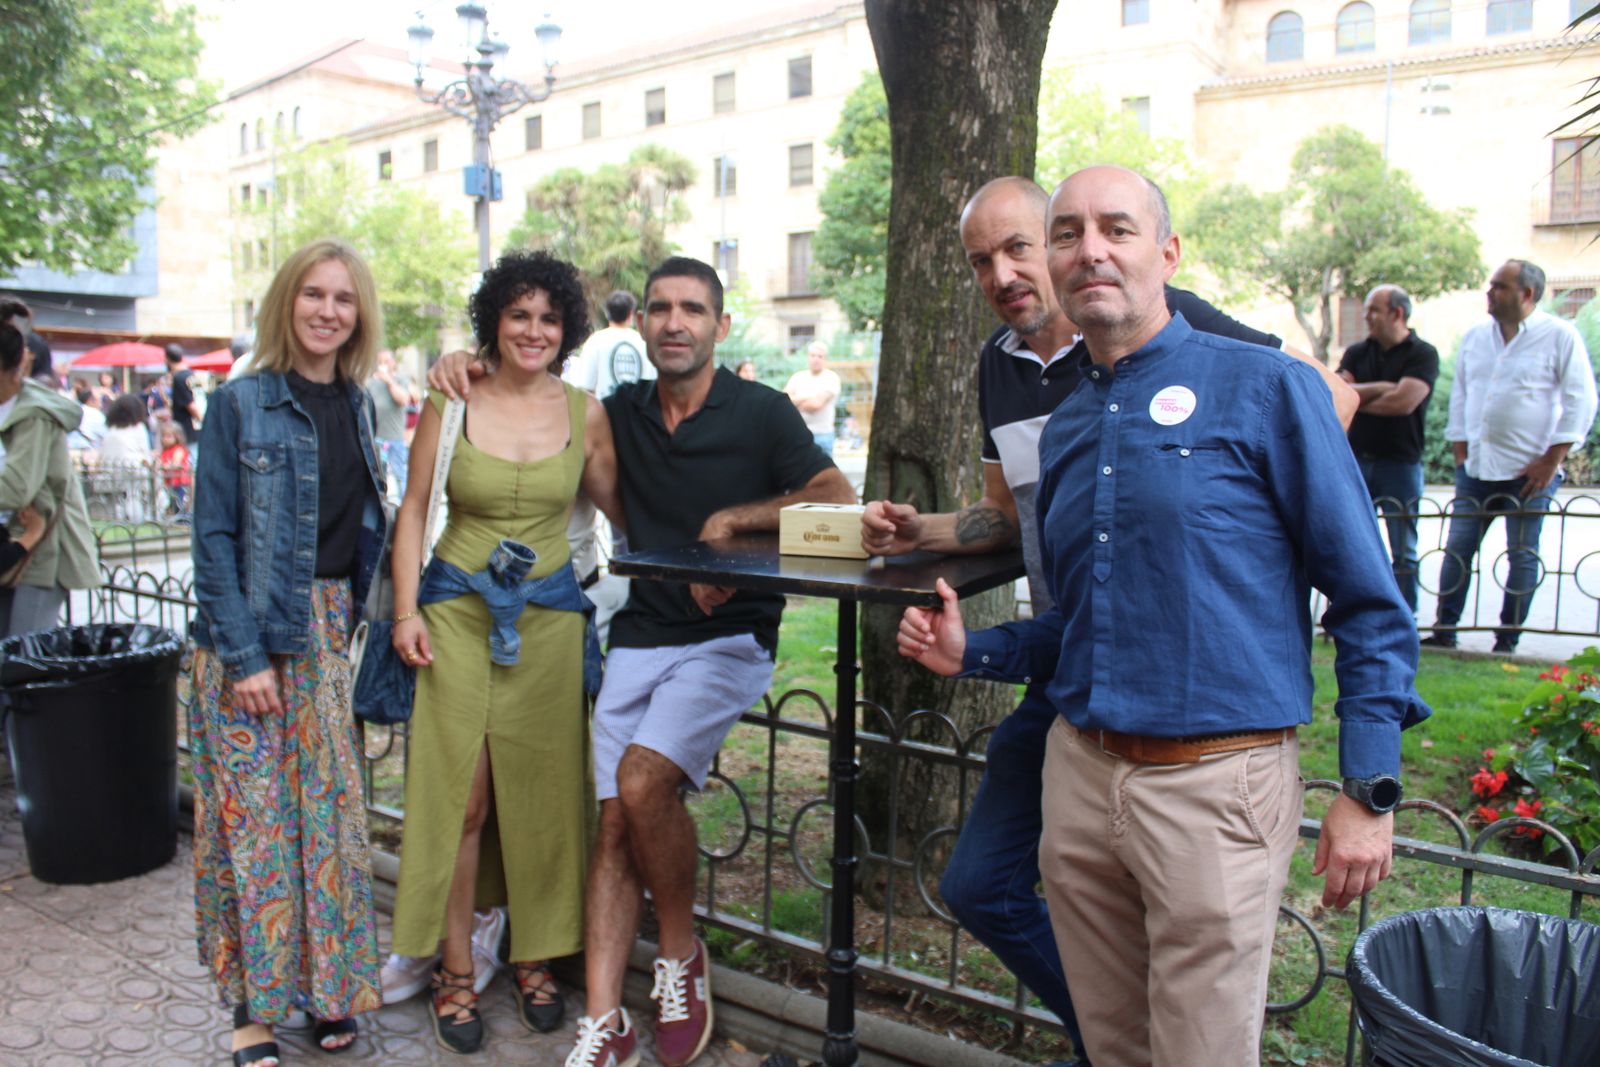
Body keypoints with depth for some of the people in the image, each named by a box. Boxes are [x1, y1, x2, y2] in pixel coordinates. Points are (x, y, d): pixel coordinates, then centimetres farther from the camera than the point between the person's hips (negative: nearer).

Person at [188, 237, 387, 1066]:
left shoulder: (356, 406, 9)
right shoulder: (241, 404, -7)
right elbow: (213, 537, -9)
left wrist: (356, 620, 8)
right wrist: (245, 655, -14)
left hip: (328, 632, 5)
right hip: (250, 633, -5)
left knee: (328, 809, 10)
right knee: (255, 815, 1)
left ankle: (326, 984, 24)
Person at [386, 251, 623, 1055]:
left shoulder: (583, 411, 3)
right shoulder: (451, 402, 0)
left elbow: (618, 508, 8)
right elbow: (414, 511, 3)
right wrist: (406, 612, -4)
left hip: (547, 615, 1)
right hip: (458, 610, -1)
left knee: (543, 795, 7)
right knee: (459, 796, 1)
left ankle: (536, 958, 24)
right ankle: (456, 973, 16)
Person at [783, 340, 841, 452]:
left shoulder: (831, 378, -4)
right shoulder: (797, 377, 9)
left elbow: (817, 403, -15)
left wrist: (795, 401, -2)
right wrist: (808, 399, -11)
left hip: (822, 435, -4)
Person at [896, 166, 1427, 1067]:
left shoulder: (1265, 389, -7)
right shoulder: (1065, 429, 12)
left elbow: (1369, 604, -6)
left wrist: (1370, 791, -9)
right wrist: (970, 653, 6)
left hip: (1216, 782, -5)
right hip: (1079, 776, 6)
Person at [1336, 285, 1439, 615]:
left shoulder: (1423, 354, -4)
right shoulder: (1357, 352, 10)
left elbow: (1404, 402, -17)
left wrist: (1358, 398, -6)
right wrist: (1383, 388, -12)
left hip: (1401, 463, -4)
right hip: (1357, 460, 4)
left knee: (1403, 550, 3)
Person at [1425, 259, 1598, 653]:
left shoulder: (1561, 336, -4)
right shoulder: (1475, 336, 10)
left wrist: (1552, 460, -11)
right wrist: (1460, 450, 9)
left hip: (1529, 470, -4)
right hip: (1476, 467, 4)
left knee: (1522, 555, 3)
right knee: (1457, 548, 3)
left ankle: (1508, 639, 10)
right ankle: (1444, 631, 9)